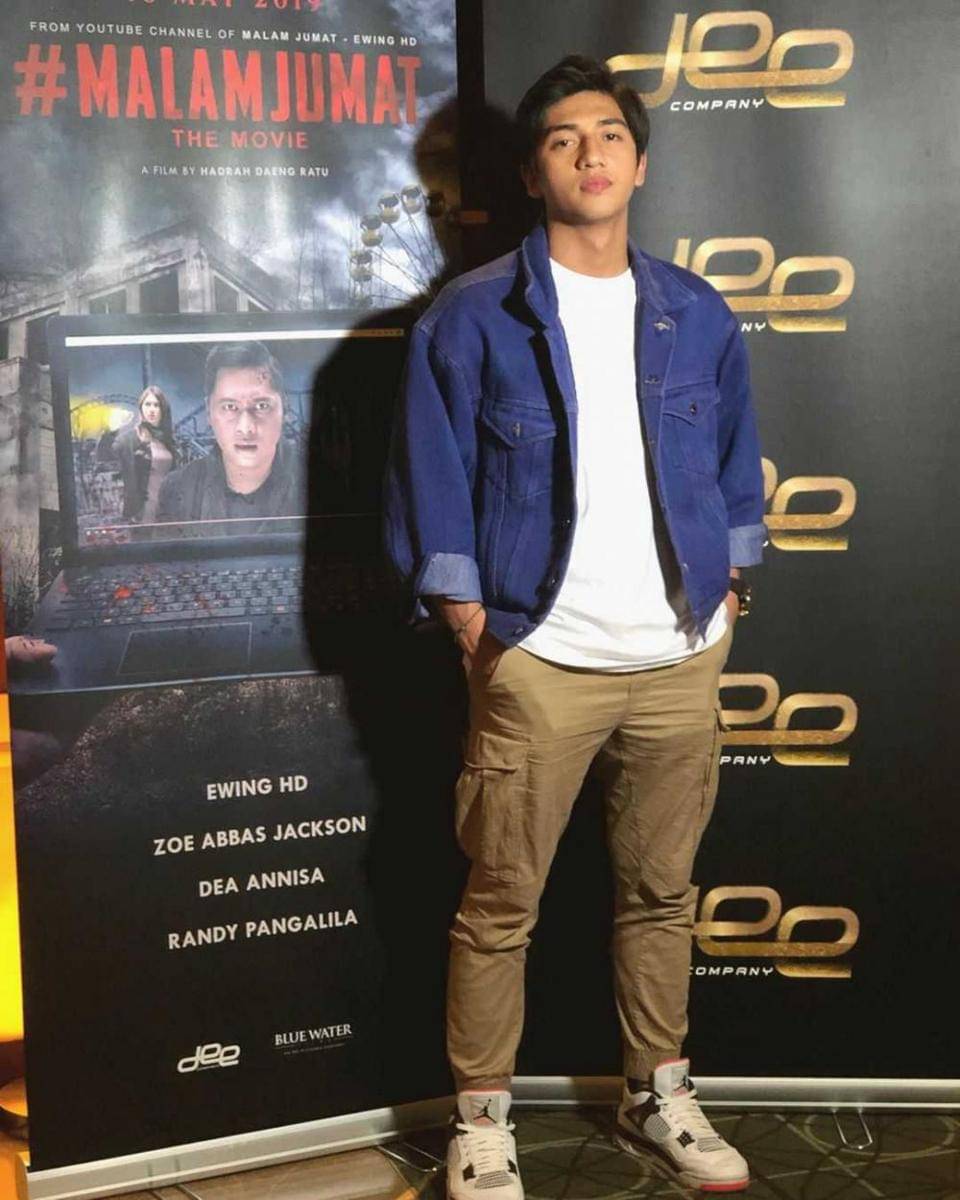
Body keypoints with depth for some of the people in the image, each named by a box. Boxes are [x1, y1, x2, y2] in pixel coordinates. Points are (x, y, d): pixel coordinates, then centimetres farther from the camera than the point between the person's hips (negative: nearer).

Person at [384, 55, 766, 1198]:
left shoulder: (697, 316, 8)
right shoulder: (473, 317, -4)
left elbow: (735, 461, 17)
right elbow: (432, 480, -3)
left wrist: (725, 582, 9)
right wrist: (469, 620, -7)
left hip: (683, 659, 4)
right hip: (538, 662, -3)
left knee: (662, 890, 14)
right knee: (500, 902, 3)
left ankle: (658, 1097, 31)